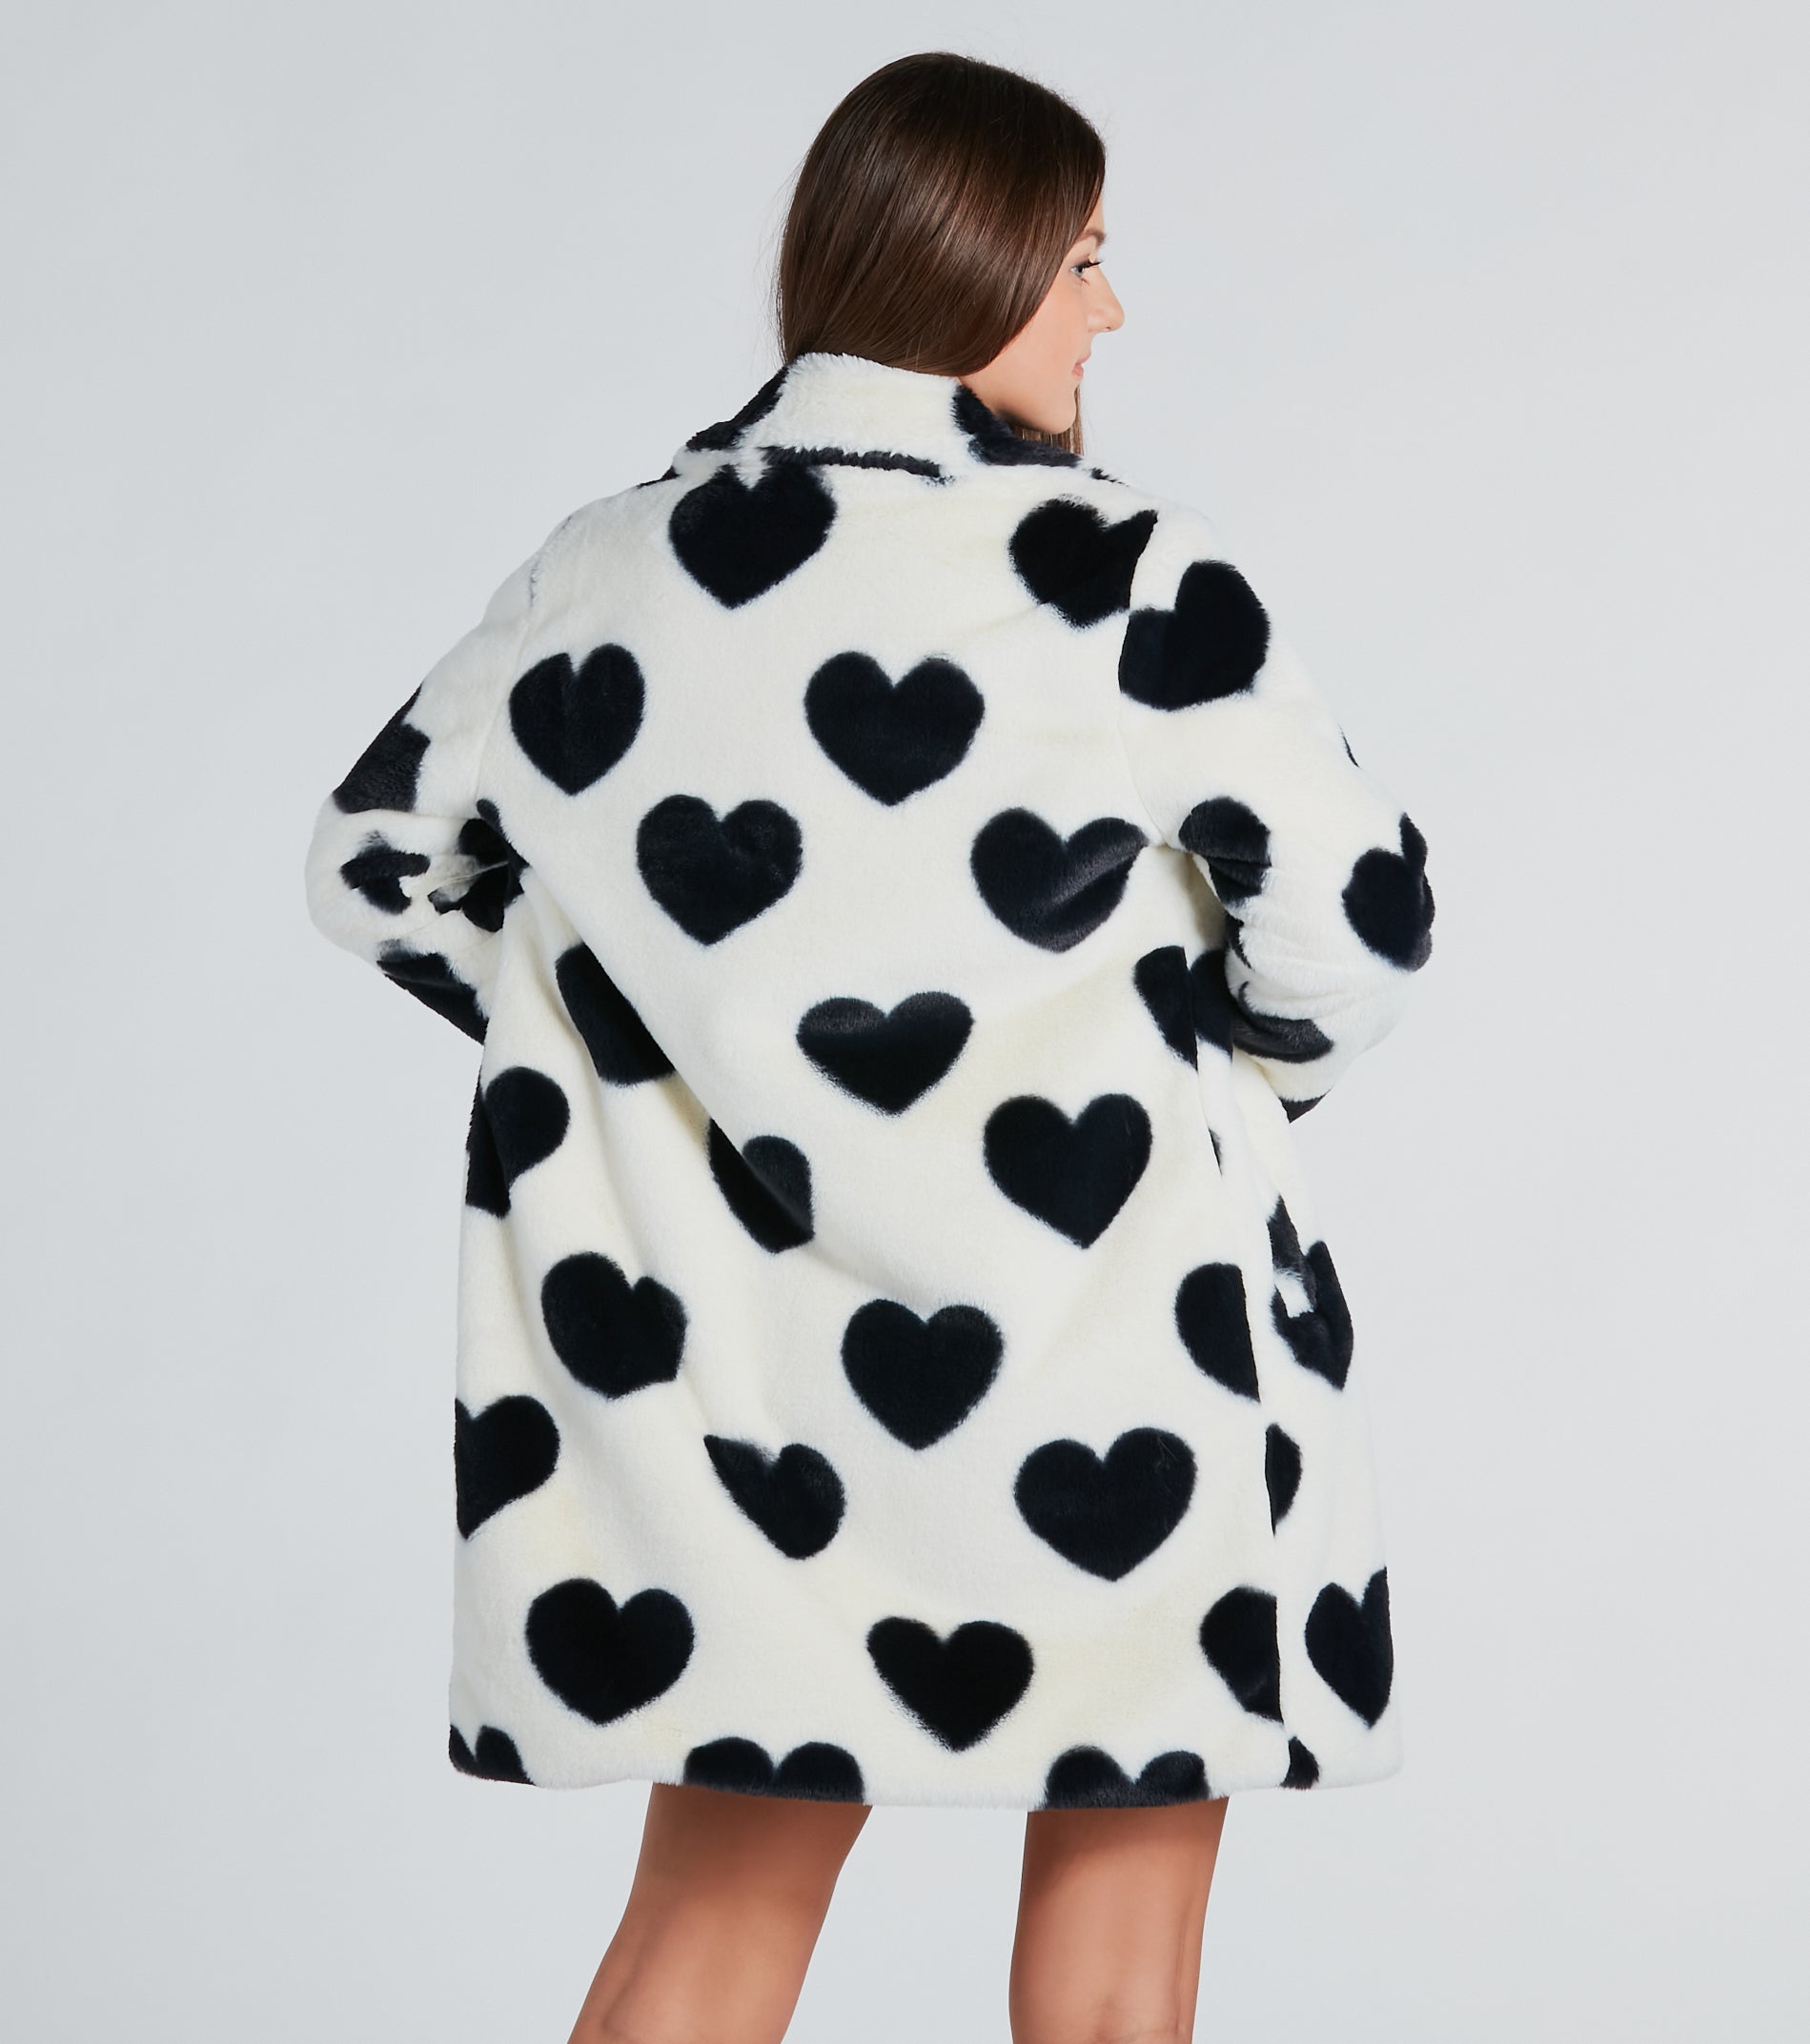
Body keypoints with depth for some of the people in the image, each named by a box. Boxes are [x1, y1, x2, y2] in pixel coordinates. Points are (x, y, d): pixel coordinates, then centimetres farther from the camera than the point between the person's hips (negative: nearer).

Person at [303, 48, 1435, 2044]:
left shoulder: (603, 572, 3)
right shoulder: (1112, 572, -12)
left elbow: (375, 857, 13)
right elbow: (1353, 909, -7)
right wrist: (1242, 1072, 14)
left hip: (720, 1345, 5)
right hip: (1093, 1353, -4)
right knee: (1122, 1864, 13)